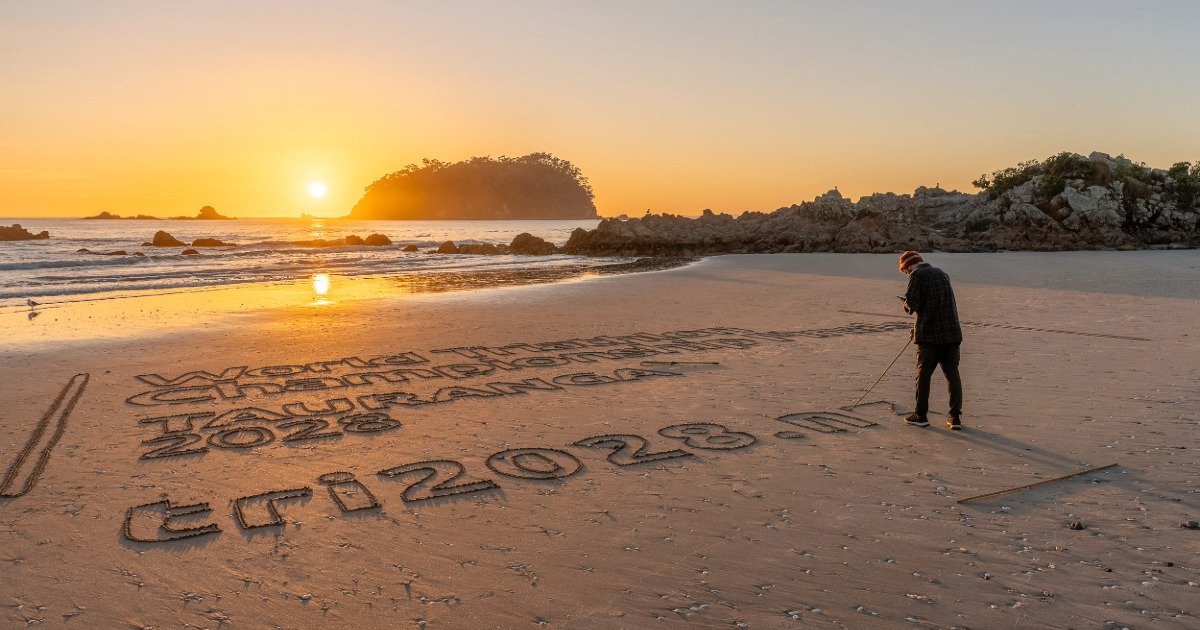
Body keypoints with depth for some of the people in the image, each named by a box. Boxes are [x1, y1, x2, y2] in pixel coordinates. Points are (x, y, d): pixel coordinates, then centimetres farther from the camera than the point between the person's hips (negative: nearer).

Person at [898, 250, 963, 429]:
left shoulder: (917, 275, -6)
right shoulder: (942, 273, 18)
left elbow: (912, 304, -14)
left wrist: (907, 304, 9)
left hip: (930, 334, -6)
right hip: (953, 333, 6)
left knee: (923, 374, 4)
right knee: (953, 374, 9)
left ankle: (921, 415, 10)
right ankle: (956, 416, 8)